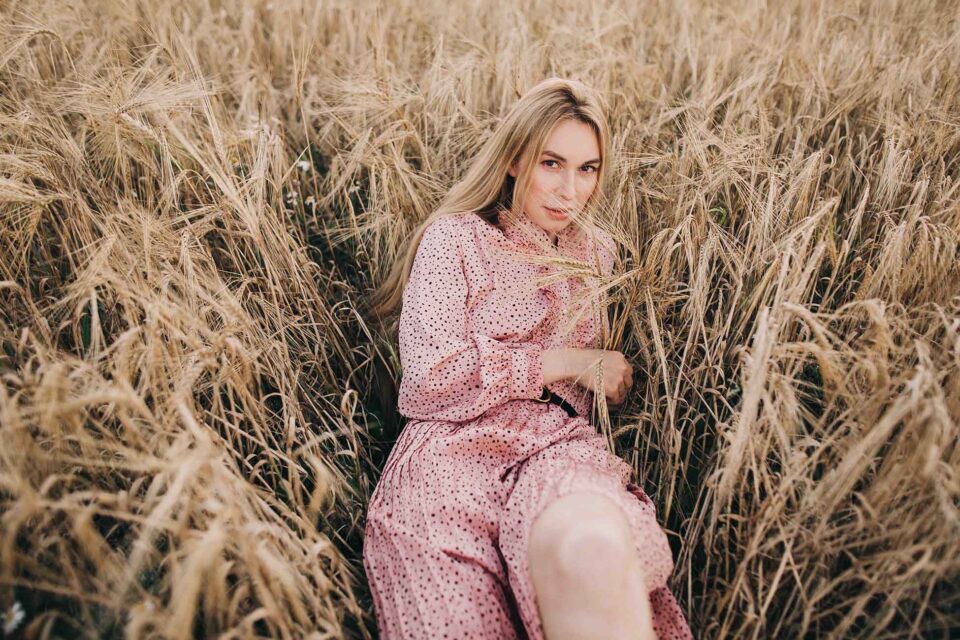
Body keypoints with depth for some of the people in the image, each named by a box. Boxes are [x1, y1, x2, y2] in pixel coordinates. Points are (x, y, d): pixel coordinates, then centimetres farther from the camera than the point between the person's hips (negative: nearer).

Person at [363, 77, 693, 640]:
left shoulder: (595, 251, 21)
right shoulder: (454, 237, 5)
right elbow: (430, 374, -8)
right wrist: (567, 362, -4)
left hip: (560, 446, 4)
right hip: (452, 452, -3)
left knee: (592, 543, -34)